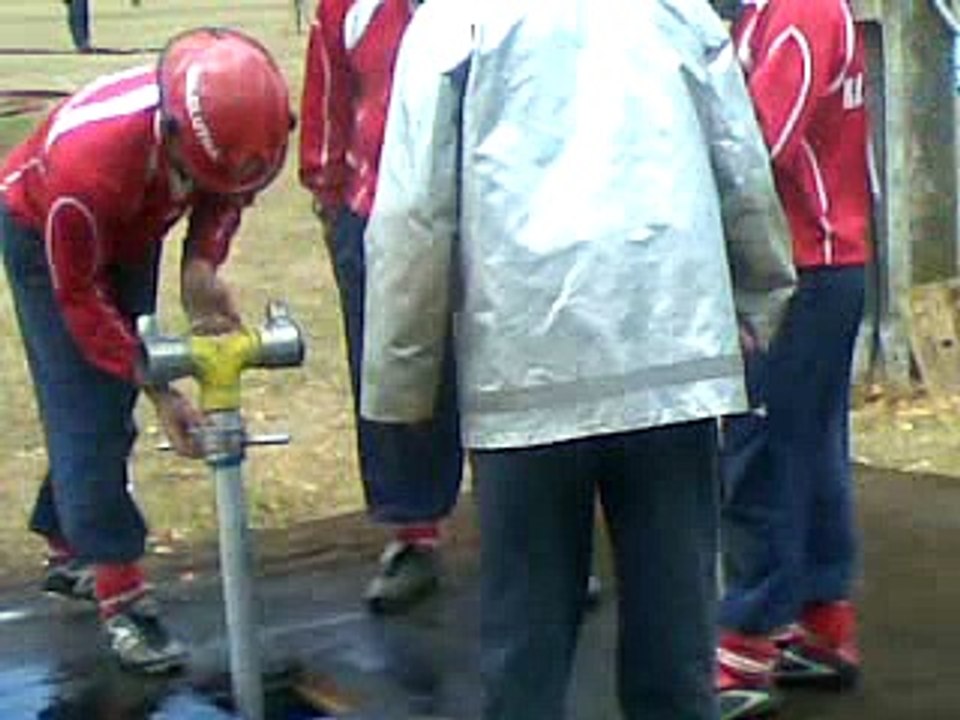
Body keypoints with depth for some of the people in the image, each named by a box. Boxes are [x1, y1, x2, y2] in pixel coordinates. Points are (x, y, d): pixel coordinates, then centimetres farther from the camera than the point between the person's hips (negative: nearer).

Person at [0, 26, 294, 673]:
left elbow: (225, 194, -6)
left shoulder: (228, 123, -31)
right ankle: (120, 596, -9)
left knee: (113, 405, 9)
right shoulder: (89, 162, -44)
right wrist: (159, 391, -30)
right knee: (85, 411, -11)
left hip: (133, 230, 6)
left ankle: (71, 551, 27)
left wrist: (201, 266, -25)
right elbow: (78, 295, -29)